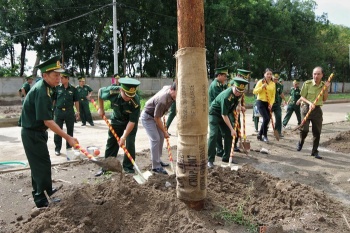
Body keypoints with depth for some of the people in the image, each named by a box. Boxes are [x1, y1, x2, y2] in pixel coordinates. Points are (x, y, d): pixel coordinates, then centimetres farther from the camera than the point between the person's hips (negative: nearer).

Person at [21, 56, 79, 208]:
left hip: (36, 132, 10)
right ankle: (42, 201, 10)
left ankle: (45, 190, 39)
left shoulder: (44, 86, 4)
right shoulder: (42, 92, -27)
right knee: (42, 165, -2)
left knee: (39, 164, 22)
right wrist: (68, 138, -30)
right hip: (32, 134, -10)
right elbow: (47, 121, -30)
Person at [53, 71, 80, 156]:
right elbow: (53, 100, 5)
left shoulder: (73, 89, 1)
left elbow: (76, 101, 6)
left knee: (70, 130, 9)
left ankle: (69, 147, 23)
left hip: (69, 112, 0)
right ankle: (57, 148, 15)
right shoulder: (57, 88, 1)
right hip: (58, 111, 0)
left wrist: (78, 111, 3)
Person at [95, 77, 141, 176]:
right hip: (117, 119, 2)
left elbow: (132, 121, -30)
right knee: (111, 142, 6)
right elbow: (100, 91, -7)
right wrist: (101, 109, -3)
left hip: (131, 121, -2)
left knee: (130, 143, -8)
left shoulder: (136, 101, -36)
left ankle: (128, 167, 8)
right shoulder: (112, 91, -32)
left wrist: (124, 137, -32)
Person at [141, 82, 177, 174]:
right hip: (147, 117, -9)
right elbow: (157, 119, -27)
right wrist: (164, 132, -15)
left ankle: (157, 160, 25)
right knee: (155, 139, -12)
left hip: (155, 115, 9)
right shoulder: (162, 101, -37)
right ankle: (156, 166, -5)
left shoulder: (169, 87, -13)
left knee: (161, 137, 12)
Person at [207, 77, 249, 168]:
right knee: (213, 135, -18)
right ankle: (210, 160, -13)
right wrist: (232, 129, -29)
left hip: (226, 113, 8)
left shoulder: (239, 93, -12)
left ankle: (226, 157, 14)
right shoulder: (226, 96, -35)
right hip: (215, 113, -7)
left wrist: (240, 107, 0)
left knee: (229, 135, 3)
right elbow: (224, 115, -31)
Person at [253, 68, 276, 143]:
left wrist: (271, 104, -5)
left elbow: (273, 96, 8)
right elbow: (254, 92, -9)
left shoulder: (273, 84, 8)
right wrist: (262, 87, -20)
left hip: (268, 103, 5)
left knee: (267, 120, 5)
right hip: (261, 102, -5)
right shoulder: (260, 82, -4)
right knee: (266, 118, -16)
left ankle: (260, 134, 22)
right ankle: (264, 136, 2)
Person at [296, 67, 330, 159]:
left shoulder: (323, 85, 3)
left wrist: (326, 89, -6)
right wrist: (309, 103, -22)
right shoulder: (307, 83, -8)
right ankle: (301, 142, 25)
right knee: (304, 129, -8)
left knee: (317, 132, 4)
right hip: (306, 108, -3)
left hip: (317, 109, 3)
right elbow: (302, 97, -5)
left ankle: (315, 151, 15)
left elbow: (324, 99, 6)